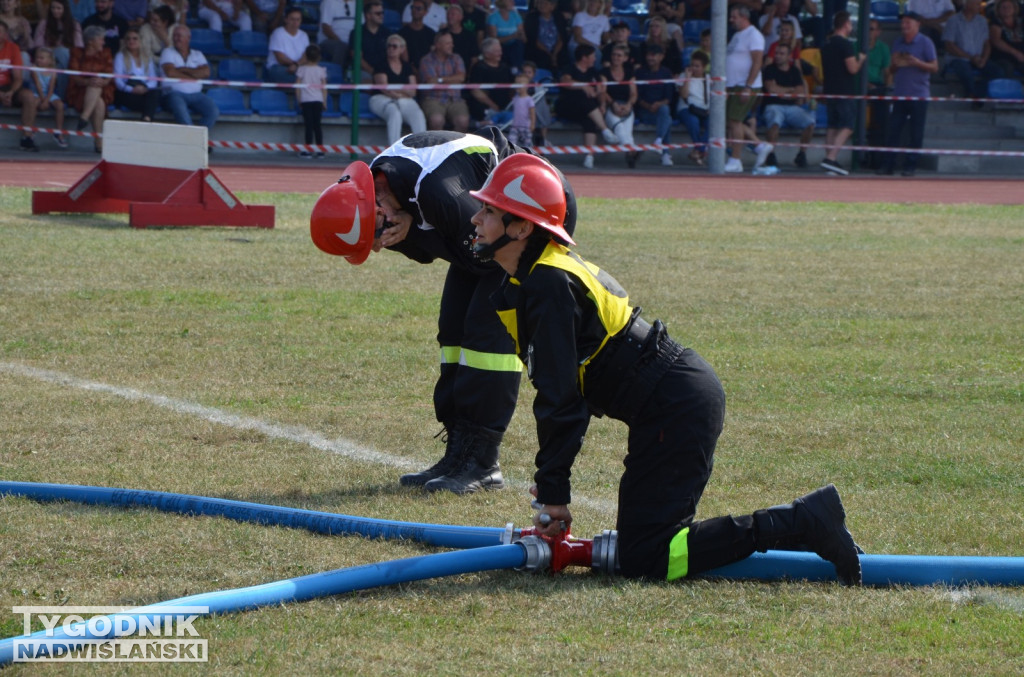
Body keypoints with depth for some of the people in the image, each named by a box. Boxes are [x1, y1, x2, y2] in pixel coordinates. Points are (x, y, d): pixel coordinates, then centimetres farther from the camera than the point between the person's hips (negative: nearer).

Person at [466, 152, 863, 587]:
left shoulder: (547, 284, -15)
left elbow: (560, 399, -18)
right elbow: (564, 391, 22)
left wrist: (554, 489, -13)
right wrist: (551, 481, 18)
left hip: (674, 405, -10)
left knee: (643, 562, -14)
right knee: (642, 537, 15)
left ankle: (804, 522, -14)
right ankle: (805, 522, 12)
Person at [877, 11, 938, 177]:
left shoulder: (925, 42, -1)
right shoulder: (898, 43, 15)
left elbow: (934, 67, -4)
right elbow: (891, 69, 19)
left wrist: (917, 63, -20)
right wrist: (896, 65, -5)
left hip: (918, 95, -4)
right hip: (900, 94, 4)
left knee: (916, 134, -2)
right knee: (893, 130, -1)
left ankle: (911, 165, 3)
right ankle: (888, 164, 0)